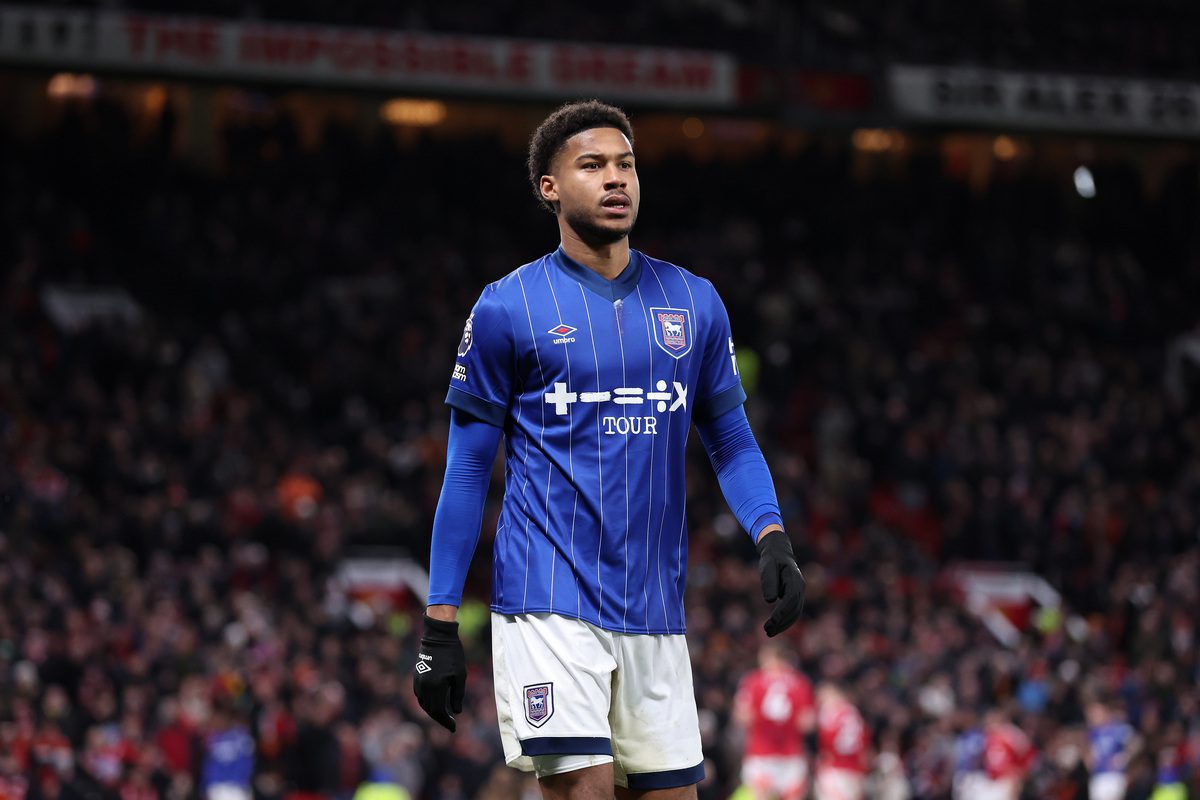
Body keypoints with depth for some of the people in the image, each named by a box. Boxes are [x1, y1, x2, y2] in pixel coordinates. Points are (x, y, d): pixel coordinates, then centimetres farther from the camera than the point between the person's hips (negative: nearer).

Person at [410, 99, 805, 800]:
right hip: (550, 603, -4)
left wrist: (772, 537, -3)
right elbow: (468, 470, 3)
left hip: (656, 610, 4)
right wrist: (440, 624, -1)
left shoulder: (695, 303, 11)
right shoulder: (506, 309, 0)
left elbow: (731, 439, 17)